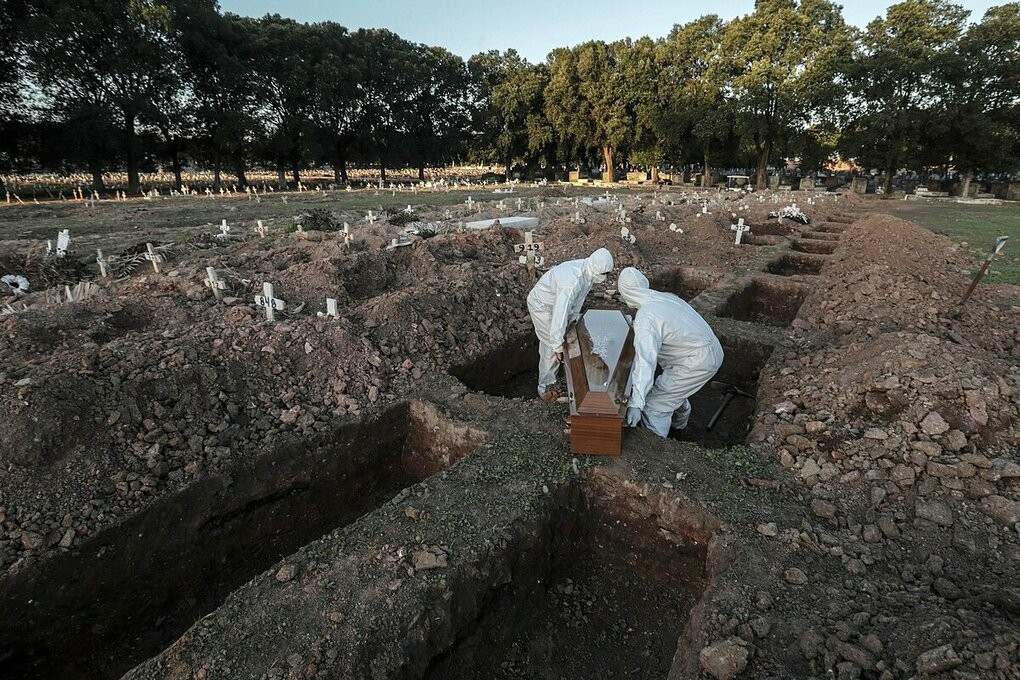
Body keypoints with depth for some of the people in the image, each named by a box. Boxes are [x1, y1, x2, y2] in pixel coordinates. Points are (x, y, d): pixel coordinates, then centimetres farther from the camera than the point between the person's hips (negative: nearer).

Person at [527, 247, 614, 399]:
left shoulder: (587, 271, -14)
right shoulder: (572, 281, -41)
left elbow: (578, 298, 3)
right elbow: (560, 314, -44)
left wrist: (574, 317, 10)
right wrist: (558, 347, -41)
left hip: (555, 303, 9)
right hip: (541, 305, -8)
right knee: (552, 347, -5)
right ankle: (546, 386, 12)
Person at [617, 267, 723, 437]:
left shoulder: (645, 318, -23)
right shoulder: (665, 297, 4)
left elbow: (645, 361, -32)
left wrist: (635, 404, -35)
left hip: (698, 362, -9)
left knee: (654, 406, -2)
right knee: (675, 389, 33)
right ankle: (679, 423, 59)